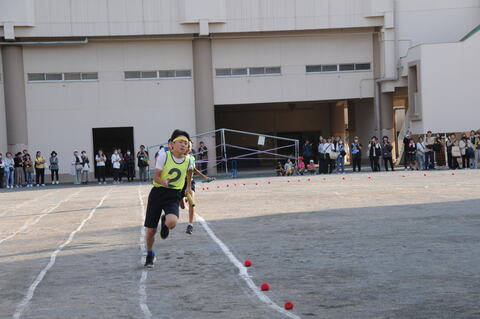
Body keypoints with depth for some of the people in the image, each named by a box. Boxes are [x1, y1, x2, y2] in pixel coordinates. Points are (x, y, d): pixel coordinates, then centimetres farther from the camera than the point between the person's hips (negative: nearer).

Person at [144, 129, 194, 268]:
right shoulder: (164, 156, -9)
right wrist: (163, 182, -31)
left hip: (173, 196, 1)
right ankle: (150, 254, 32)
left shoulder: (188, 160, 1)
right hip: (158, 193, -1)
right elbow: (155, 176, -11)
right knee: (151, 230, 2)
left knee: (172, 222, -29)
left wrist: (188, 187, 31)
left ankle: (164, 222, 11)